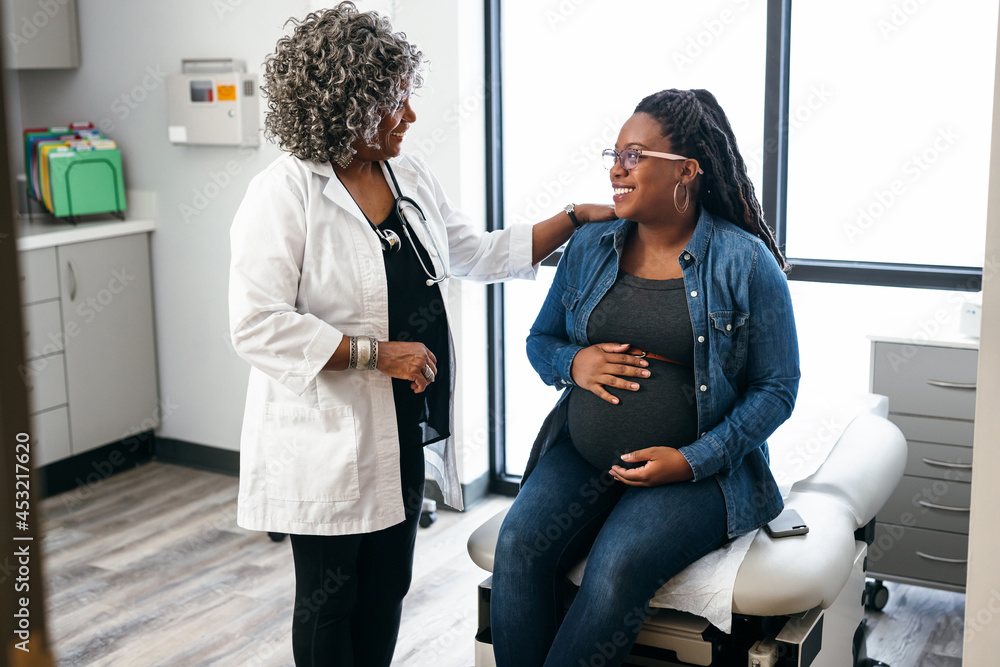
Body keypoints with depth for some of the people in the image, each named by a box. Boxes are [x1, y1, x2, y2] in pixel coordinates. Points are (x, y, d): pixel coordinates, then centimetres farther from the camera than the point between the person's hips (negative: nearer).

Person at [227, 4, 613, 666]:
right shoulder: (283, 194, -17)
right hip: (329, 437, -7)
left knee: (386, 592, 18)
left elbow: (480, 254, 15)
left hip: (404, 427, 7)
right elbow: (258, 324, -22)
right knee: (330, 601, 9)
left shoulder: (410, 176, 6)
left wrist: (576, 219, 8)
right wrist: (375, 354, -22)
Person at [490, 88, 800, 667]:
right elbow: (540, 340, 19)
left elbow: (778, 387, -3)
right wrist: (574, 363, -7)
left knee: (618, 566, -30)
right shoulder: (590, 246, 9)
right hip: (581, 455, 4)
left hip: (697, 471, -4)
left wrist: (694, 461, -14)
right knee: (518, 545, -23)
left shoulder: (746, 262, -4)